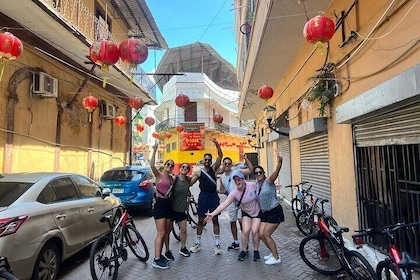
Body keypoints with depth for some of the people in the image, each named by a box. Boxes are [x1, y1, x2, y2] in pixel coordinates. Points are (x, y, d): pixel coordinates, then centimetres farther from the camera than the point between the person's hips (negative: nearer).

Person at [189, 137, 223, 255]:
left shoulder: (214, 168, 5)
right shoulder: (198, 172, 4)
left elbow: (220, 156, -6)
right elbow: (189, 183, 1)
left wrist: (217, 144, -18)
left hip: (214, 196, 0)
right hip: (203, 196, 0)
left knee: (215, 220, 4)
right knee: (200, 220, 9)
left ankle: (217, 245, 12)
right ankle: (198, 243, 23)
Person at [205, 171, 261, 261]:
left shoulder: (252, 185, -22)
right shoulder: (234, 193, -22)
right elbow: (224, 204, -29)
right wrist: (213, 214, -39)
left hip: (257, 212, -1)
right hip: (246, 213, 1)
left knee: (255, 231, -12)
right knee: (245, 231, -14)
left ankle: (256, 251, 13)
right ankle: (244, 251, 10)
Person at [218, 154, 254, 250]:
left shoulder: (237, 172, -9)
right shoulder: (222, 177, 6)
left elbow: (251, 170, -19)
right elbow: (222, 190, 16)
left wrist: (246, 159, -28)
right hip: (231, 201, 5)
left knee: (241, 220, -14)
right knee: (232, 222, 12)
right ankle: (235, 242, 27)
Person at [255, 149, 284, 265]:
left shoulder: (268, 181, -14)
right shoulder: (257, 184, 6)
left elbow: (276, 171, -34)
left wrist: (280, 161, -52)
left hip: (275, 211, -7)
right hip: (264, 212, 7)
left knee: (266, 234, -7)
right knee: (261, 235, 4)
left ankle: (276, 258, 11)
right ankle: (273, 253, 26)